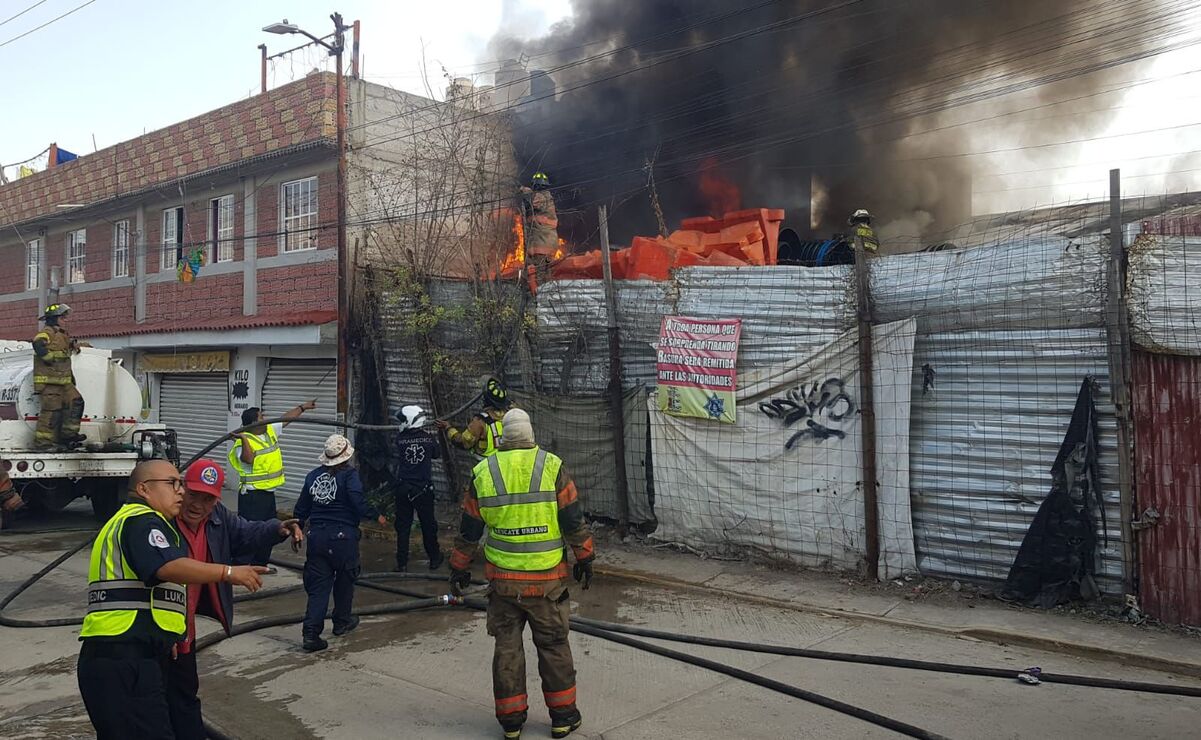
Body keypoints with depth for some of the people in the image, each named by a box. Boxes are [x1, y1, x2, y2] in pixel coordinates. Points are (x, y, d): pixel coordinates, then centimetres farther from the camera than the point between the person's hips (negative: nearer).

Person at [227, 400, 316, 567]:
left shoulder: (270, 431, 7)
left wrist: (302, 407, 28)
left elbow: (286, 419, 21)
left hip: (268, 492, 9)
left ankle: (260, 563, 33)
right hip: (252, 494, -9)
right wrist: (244, 438, -42)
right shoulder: (244, 441, -17)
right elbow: (248, 458, -36)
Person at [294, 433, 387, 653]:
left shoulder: (313, 475, 8)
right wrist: (376, 516, -11)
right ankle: (341, 622, 32)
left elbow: (301, 509, 15)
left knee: (318, 586, 5)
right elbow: (358, 500, -23)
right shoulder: (349, 475, -9)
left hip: (317, 537, 4)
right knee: (344, 581, 17)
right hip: (343, 537, -4)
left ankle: (311, 633, -5)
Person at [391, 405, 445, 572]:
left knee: (403, 526, 9)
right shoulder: (430, 438, -9)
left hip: (403, 489, 0)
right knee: (428, 524, 14)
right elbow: (437, 454, 8)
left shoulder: (400, 439, -11)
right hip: (424, 489, 0)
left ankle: (402, 563, 10)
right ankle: (434, 559, 25)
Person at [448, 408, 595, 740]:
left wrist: (458, 569, 17)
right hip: (547, 579, -1)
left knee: (507, 647, 13)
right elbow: (573, 520, -4)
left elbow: (468, 530, 5)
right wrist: (585, 559, 9)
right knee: (554, 646, 13)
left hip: (502, 579, 2)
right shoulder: (552, 467, -8)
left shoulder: (482, 473, -2)